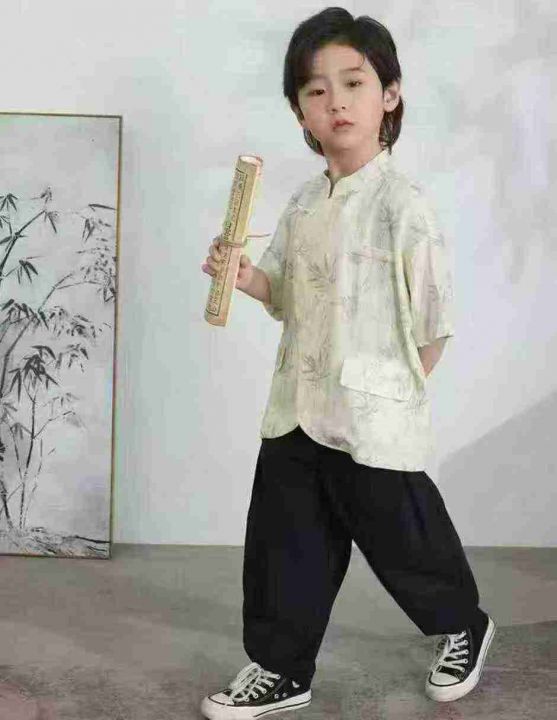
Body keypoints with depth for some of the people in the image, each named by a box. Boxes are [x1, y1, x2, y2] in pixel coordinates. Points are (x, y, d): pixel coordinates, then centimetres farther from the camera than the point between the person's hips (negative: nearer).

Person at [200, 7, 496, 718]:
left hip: (376, 421, -6)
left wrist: (401, 392, -5)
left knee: (403, 540, 11)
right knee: (284, 546, 12)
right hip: (297, 413, 7)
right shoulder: (304, 202, 7)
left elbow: (433, 319, -12)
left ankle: (464, 627, 38)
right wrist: (247, 277, -4)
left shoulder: (401, 203, -15)